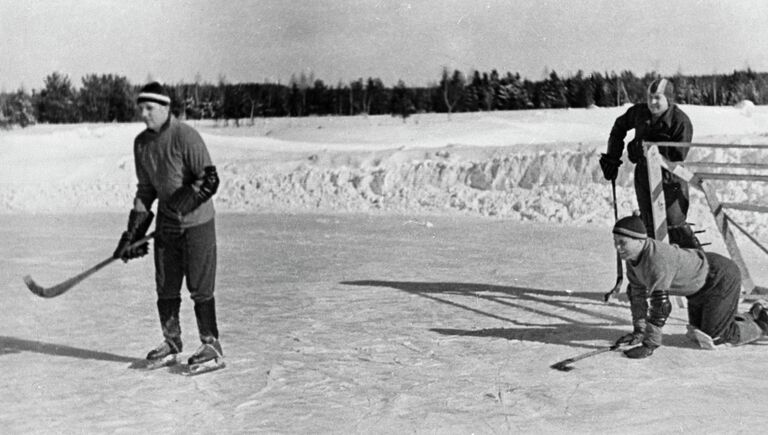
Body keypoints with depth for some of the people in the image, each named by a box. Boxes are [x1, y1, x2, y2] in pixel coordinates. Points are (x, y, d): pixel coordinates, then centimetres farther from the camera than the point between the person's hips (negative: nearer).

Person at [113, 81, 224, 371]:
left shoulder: (186, 137, -16)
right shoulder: (141, 143, 7)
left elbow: (209, 180, -19)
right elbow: (146, 188, 12)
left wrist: (180, 209, -23)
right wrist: (134, 231, 6)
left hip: (196, 221, -7)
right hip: (166, 224, 7)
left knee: (199, 287, -4)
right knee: (165, 286, 10)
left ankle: (211, 346, 7)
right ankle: (171, 344, 23)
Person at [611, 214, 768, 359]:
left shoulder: (658, 260, -38)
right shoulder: (631, 254, -11)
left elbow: (660, 304, -39)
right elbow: (637, 292, 2)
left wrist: (649, 346, -36)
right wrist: (639, 331, 2)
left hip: (722, 278, -9)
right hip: (699, 286, 9)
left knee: (713, 338, -7)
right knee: (699, 333, 18)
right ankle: (754, 315, 35)